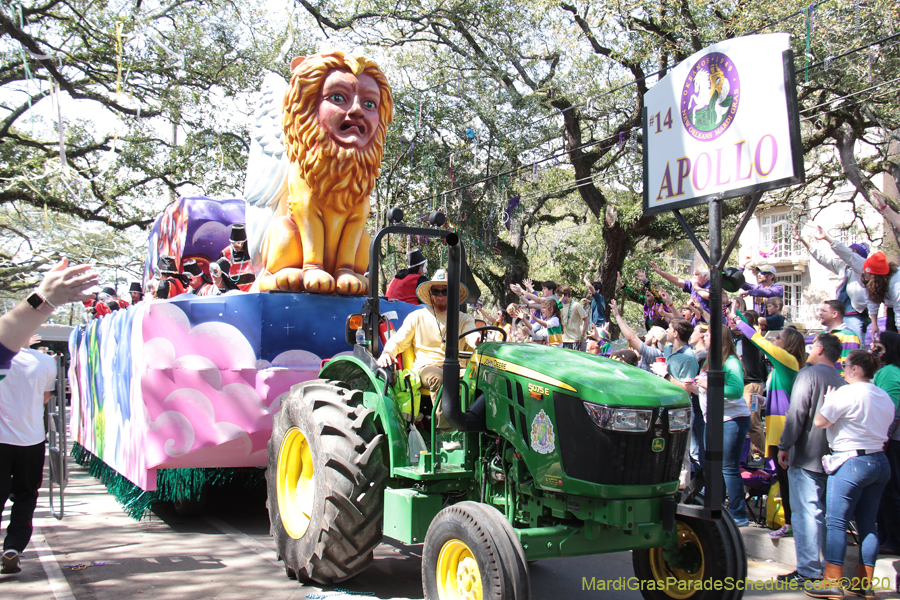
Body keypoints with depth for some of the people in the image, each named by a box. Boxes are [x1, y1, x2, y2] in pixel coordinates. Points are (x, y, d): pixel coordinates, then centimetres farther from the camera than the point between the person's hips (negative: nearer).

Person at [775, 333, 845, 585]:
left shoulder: (808, 374, -9)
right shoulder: (841, 381, 11)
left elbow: (796, 413, -15)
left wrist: (784, 446, -11)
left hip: (806, 456, -7)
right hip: (831, 457, 7)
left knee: (806, 512, -6)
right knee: (826, 512, 13)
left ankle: (808, 570, -6)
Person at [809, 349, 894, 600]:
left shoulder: (847, 393, -13)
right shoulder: (885, 397, 12)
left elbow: (819, 421, -12)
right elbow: (883, 430, 19)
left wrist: (828, 400, 3)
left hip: (851, 462, -8)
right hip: (880, 462, 8)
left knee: (836, 522, -4)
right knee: (867, 523, 11)